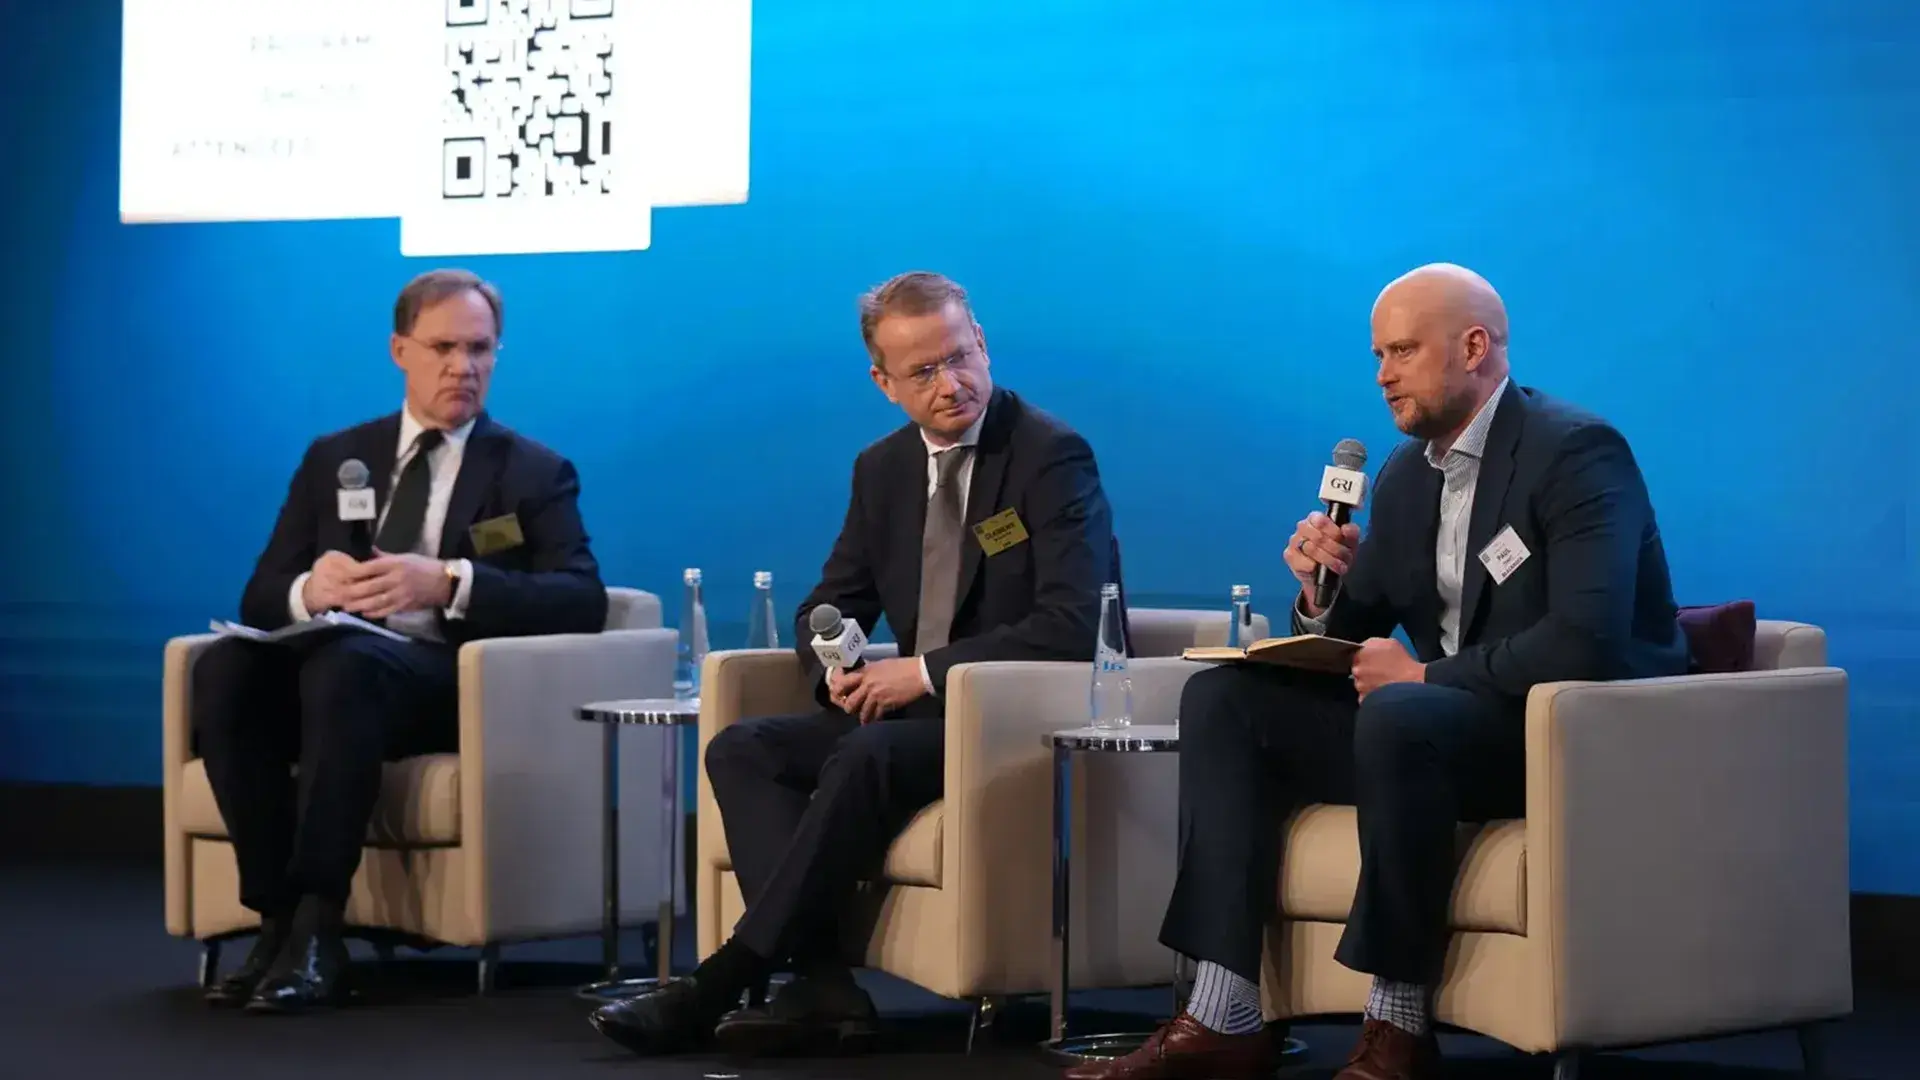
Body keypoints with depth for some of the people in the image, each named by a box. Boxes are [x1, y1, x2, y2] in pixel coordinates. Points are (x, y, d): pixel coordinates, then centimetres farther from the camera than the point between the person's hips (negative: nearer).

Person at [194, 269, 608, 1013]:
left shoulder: (535, 473, 10)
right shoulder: (335, 458, 19)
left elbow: (582, 601, -6)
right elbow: (261, 596, 12)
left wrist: (448, 582, -22)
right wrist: (309, 590, -15)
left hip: (457, 681, -4)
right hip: (331, 665, 4)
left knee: (343, 662, -37)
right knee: (224, 666, -29)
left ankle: (316, 930, -36)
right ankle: (277, 917, -27)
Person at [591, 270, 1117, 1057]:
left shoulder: (1051, 455, -10)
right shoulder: (883, 469, 12)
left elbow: (1071, 626, -20)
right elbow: (828, 607, 19)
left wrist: (926, 670, -21)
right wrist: (838, 670, -6)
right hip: (916, 717, 8)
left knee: (867, 754, -33)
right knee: (740, 749, -12)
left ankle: (714, 990, -29)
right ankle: (821, 986, -28)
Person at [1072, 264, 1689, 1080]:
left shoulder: (1577, 452, -15)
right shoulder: (1406, 472, 11)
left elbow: (1588, 640, -28)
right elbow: (1348, 639, 15)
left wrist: (1427, 675, -21)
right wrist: (1322, 589, -8)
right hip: (1437, 720, 9)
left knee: (1399, 716, -38)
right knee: (1223, 698, -3)